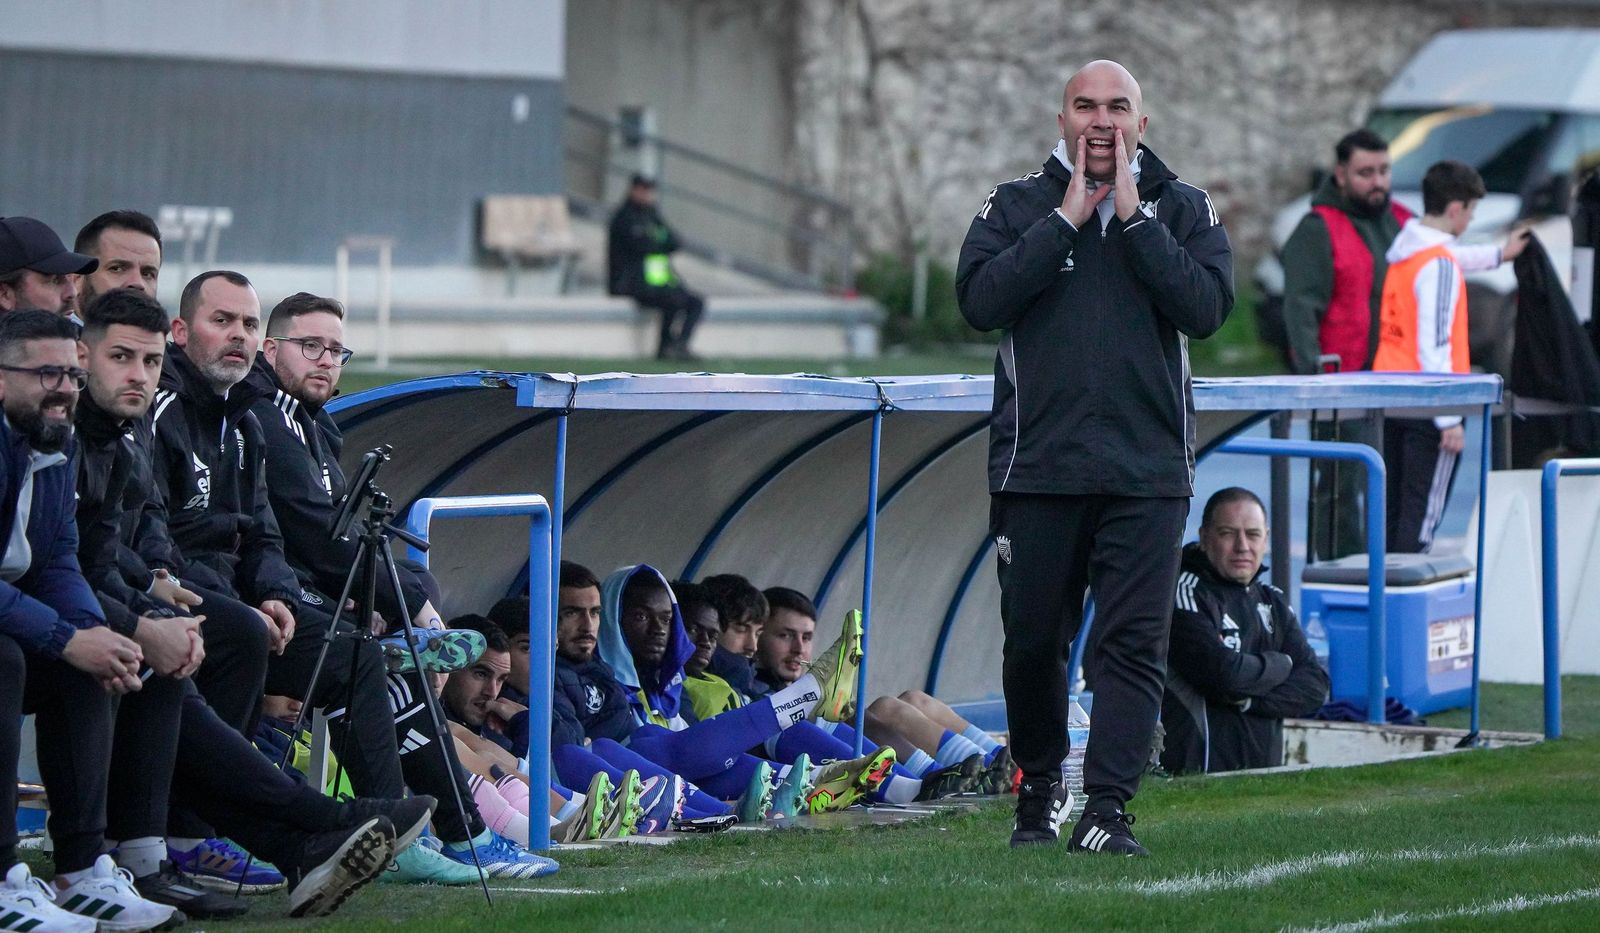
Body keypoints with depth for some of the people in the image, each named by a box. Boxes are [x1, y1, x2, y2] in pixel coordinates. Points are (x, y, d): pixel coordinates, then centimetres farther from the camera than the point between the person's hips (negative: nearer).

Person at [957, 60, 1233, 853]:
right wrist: (1067, 220, -10)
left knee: (1133, 643, -7)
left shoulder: (1181, 209, 7)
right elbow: (980, 301, -10)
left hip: (1146, 469, 0)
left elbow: (1207, 308, -9)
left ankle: (1106, 809, -8)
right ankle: (1038, 791, 27)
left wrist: (1133, 218, -10)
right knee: (1032, 641, 8)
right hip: (1037, 466, 1)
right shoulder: (1017, 206, 6)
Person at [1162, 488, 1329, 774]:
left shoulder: (1272, 602, 21)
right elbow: (1223, 672, -16)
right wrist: (1281, 665, 4)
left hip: (1265, 772, 8)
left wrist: (1247, 700, -7)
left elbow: (1315, 686, 10)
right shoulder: (1185, 591, -4)